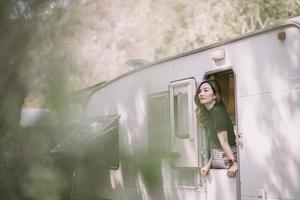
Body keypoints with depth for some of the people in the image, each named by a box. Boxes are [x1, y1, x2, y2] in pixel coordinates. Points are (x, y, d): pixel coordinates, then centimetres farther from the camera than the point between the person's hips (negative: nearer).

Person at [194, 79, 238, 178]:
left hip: (228, 157, -9)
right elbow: (215, 145, 12)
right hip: (217, 160, 9)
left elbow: (224, 141, -21)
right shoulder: (208, 113, 13)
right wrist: (209, 164, 8)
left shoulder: (218, 111, -13)